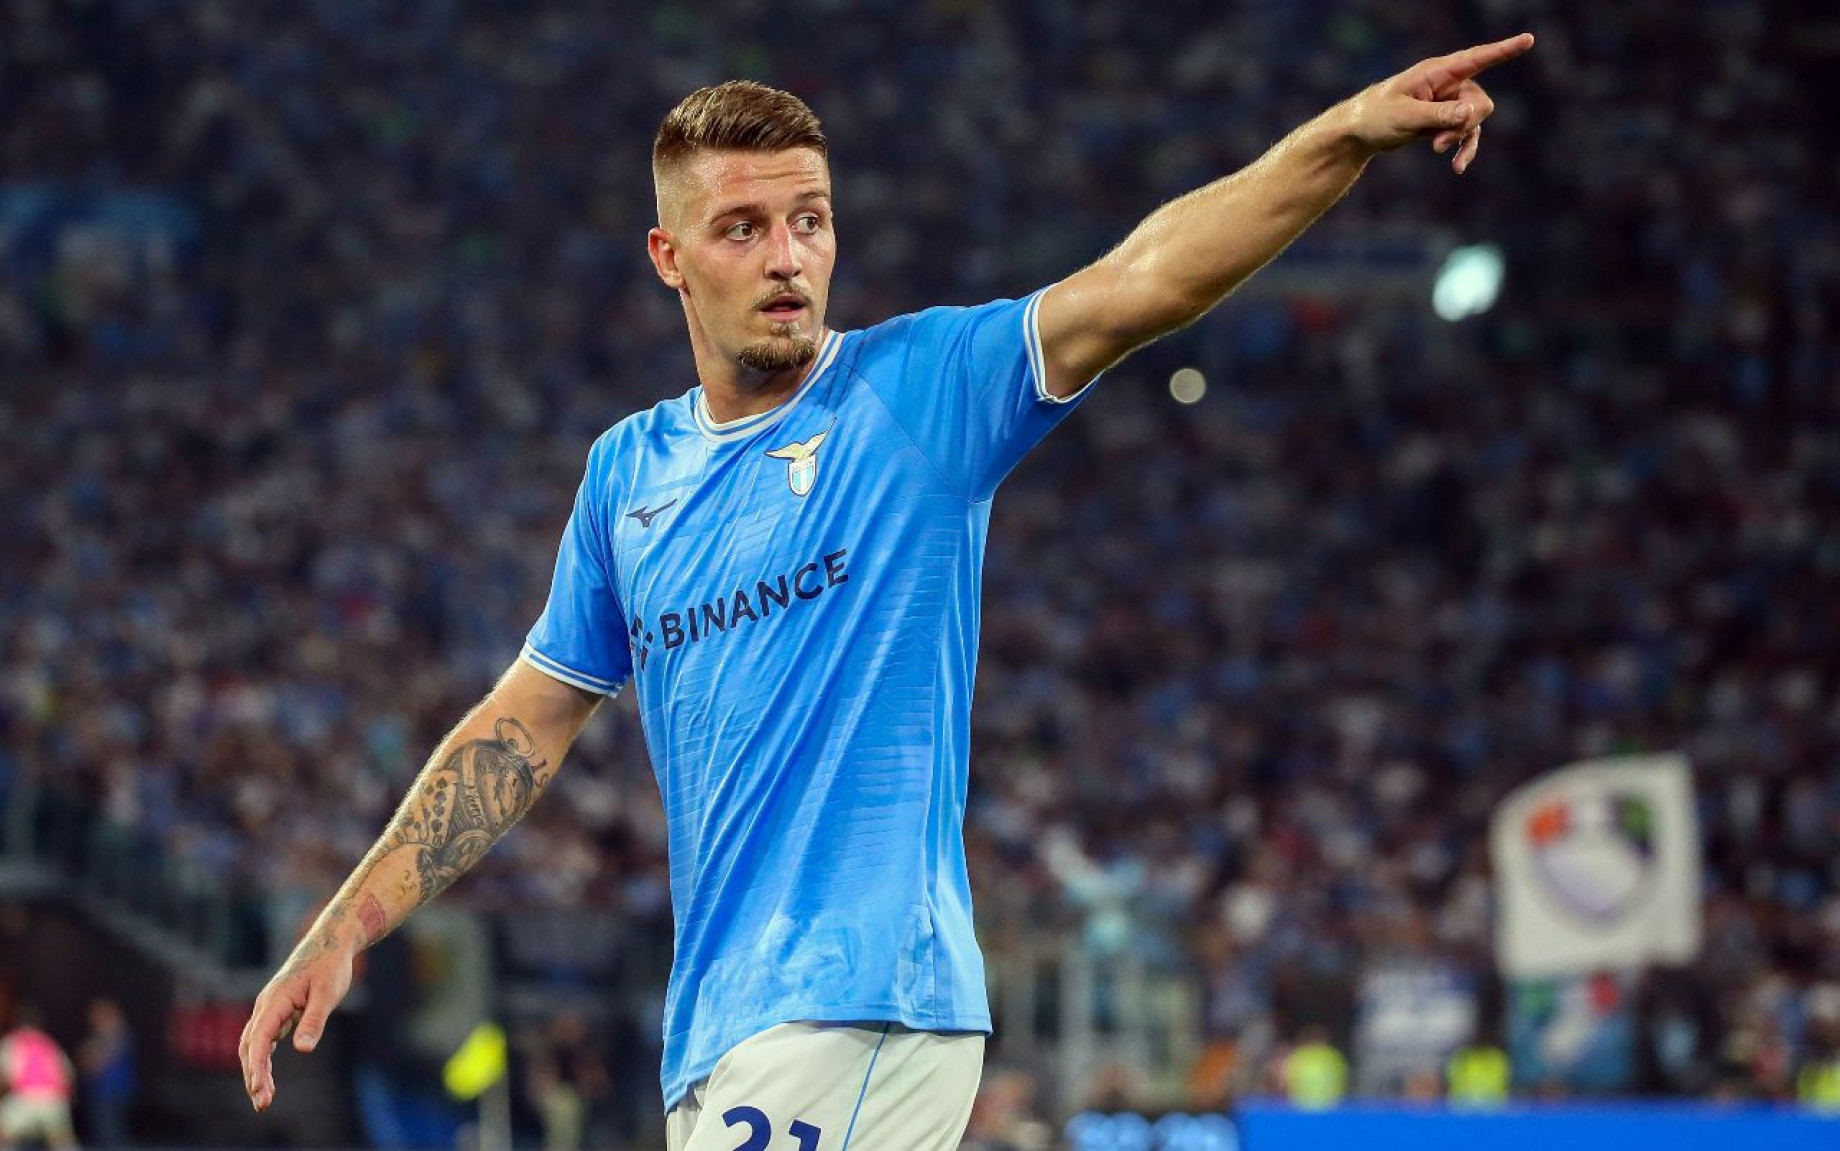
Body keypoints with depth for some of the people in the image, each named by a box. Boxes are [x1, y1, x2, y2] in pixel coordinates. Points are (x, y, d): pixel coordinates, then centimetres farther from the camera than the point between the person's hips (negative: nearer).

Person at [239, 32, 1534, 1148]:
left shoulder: (919, 391, -1)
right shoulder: (631, 472, 15)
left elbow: (1135, 281, -16)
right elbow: (526, 726, 21)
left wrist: (1346, 133, -30)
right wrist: (343, 932, 16)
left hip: (860, 1012, -6)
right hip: (724, 1035, 6)